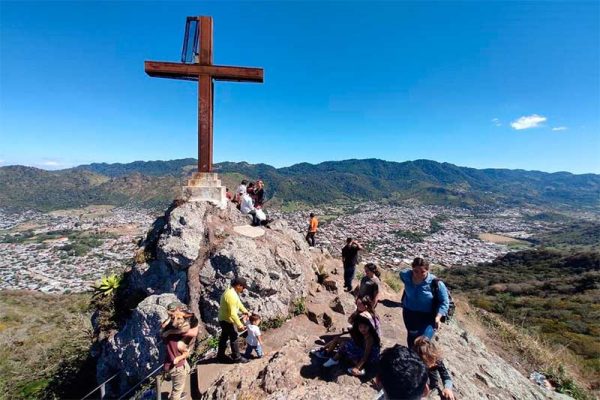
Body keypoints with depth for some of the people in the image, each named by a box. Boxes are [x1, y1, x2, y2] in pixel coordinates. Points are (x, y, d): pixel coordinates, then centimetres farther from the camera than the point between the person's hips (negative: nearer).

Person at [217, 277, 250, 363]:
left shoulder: (233, 291, 0)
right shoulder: (231, 295, -32)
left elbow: (238, 302, 17)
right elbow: (232, 313, -31)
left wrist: (244, 310, 15)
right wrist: (239, 324, -25)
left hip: (224, 319, 10)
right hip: (227, 320, -10)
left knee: (224, 337, 22)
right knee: (234, 337, 4)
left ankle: (220, 355, 37)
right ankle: (237, 357, 19)